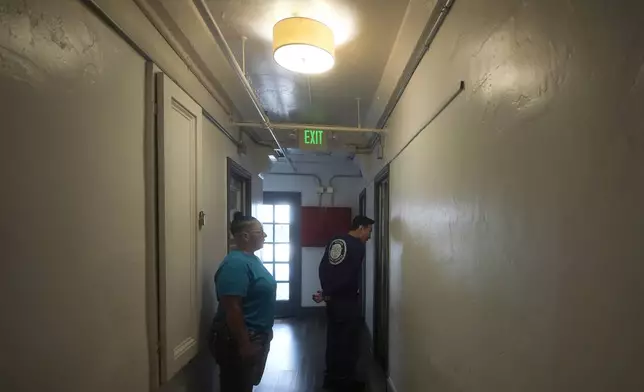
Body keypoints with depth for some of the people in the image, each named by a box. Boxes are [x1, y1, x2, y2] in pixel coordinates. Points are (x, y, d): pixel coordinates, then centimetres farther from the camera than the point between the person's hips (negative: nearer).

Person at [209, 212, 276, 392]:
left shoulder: (251, 259, 7)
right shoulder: (236, 263, -25)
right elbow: (232, 309, -27)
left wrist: (266, 331, 20)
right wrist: (244, 345, -24)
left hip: (256, 336, 10)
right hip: (238, 340, -10)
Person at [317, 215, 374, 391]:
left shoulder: (335, 241, 7)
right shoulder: (358, 245, -15)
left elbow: (323, 267, 7)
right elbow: (348, 276, -17)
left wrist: (326, 291, 4)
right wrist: (326, 294, -7)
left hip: (333, 300, 8)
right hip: (348, 301, -7)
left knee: (334, 339, 17)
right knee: (349, 342, 8)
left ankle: (331, 378, 29)